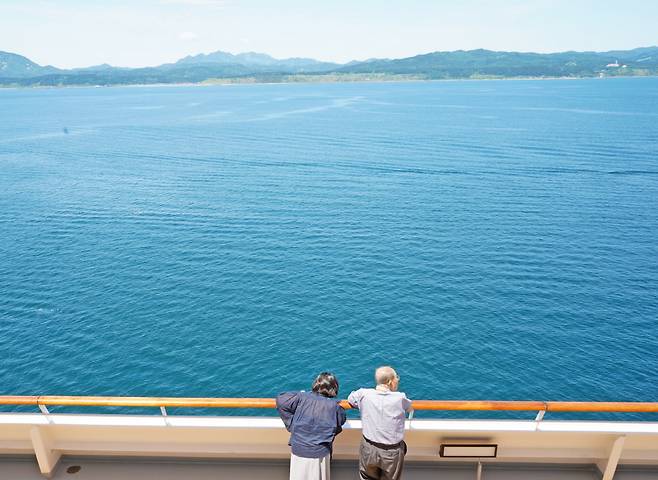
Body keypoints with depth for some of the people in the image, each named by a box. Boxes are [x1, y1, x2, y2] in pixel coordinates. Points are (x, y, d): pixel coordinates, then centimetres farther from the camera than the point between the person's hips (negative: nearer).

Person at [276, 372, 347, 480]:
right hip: (319, 453, -1)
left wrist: (291, 423, -3)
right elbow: (341, 421, 4)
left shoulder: (302, 397, -10)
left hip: (298, 450, 1)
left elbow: (280, 400, -10)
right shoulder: (335, 406, -11)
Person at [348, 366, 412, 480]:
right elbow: (410, 408, 3)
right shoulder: (400, 398, -19)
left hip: (369, 449, 2)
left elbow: (350, 399, 7)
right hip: (391, 452, -1)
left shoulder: (364, 394, -14)